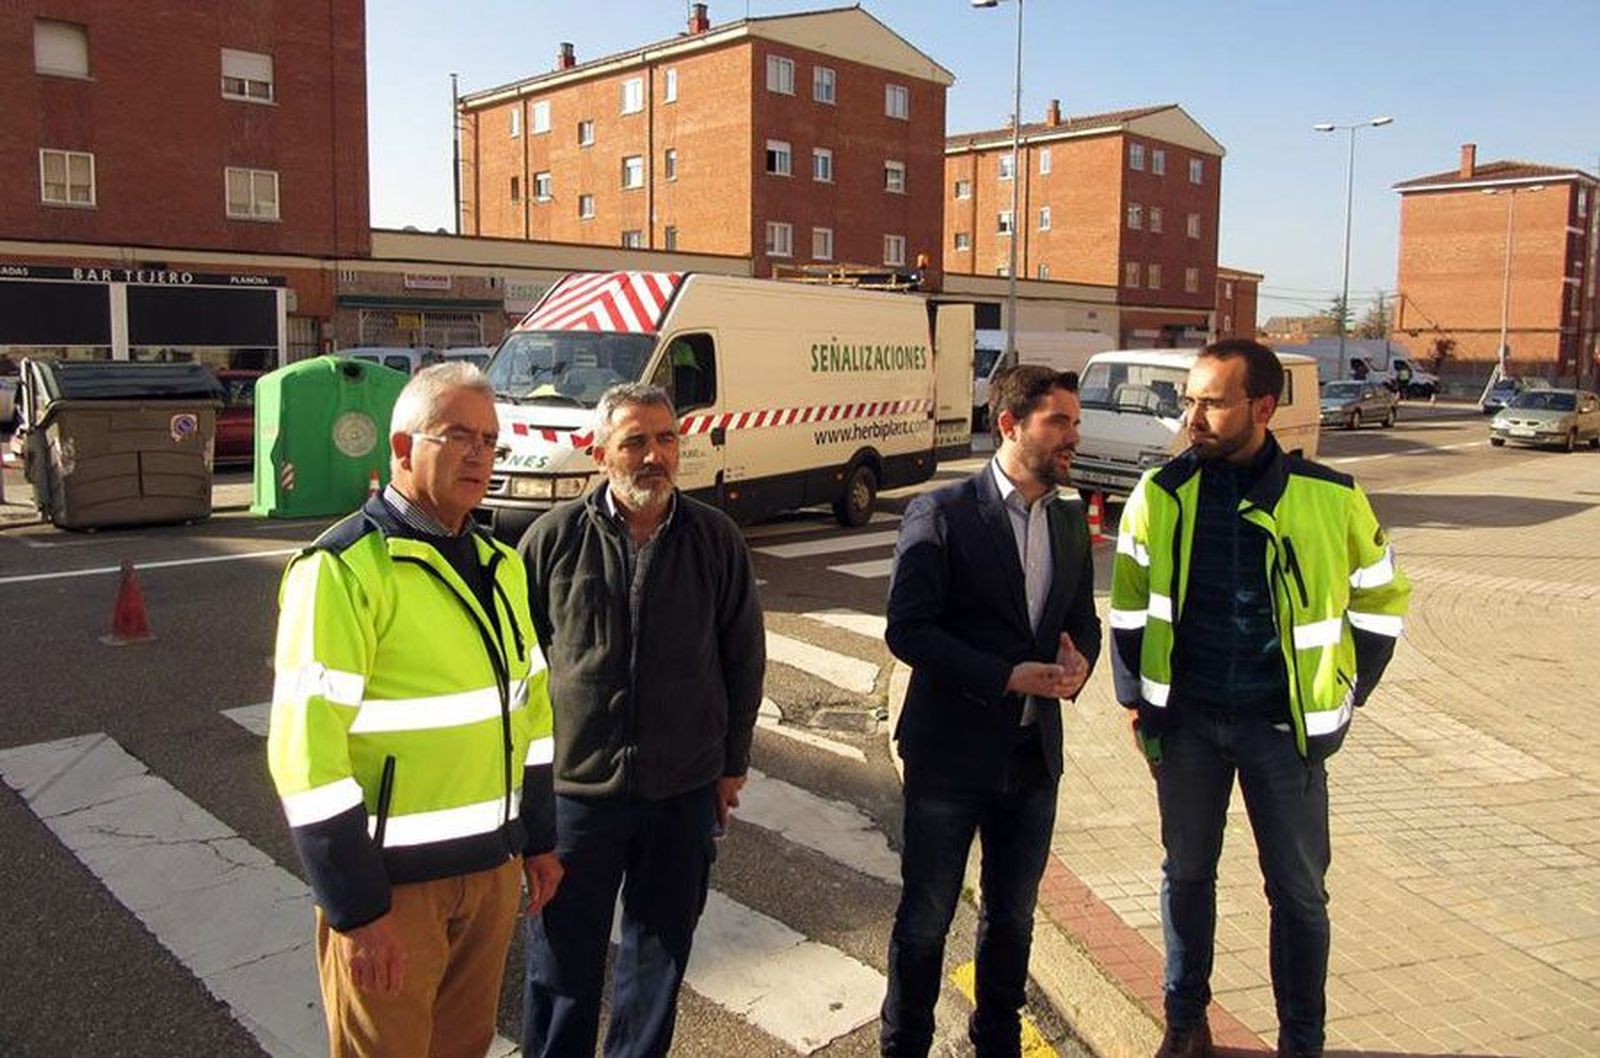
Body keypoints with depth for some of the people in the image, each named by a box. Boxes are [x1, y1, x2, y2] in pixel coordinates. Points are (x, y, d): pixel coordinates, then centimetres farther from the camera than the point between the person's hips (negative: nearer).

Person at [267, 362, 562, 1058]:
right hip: (392, 880, -7)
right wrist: (357, 912, -19)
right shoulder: (342, 570, -16)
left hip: (493, 870, 7)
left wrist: (539, 840, 15)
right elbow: (305, 751, -20)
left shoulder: (499, 566, 8)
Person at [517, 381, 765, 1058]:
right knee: (562, 958, 12)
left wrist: (732, 762, 8)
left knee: (660, 954, 17)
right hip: (574, 786, -1)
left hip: (685, 789, 2)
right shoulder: (556, 537, -6)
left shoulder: (716, 539, -2)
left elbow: (744, 656, 6)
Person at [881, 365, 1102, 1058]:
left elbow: (1083, 619, 14)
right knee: (925, 917, 9)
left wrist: (1078, 663, -10)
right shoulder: (941, 514, -13)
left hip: (1035, 754, 6)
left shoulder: (1071, 521, 7)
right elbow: (906, 629, -17)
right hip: (950, 752, -5)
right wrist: (1007, 677, -23)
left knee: (1013, 916, 19)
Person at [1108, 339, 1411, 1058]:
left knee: (1298, 892, 9)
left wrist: (1339, 703, 3)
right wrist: (1136, 701, 4)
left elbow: (1379, 605, 5)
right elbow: (1129, 608, 6)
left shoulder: (1329, 499, -9)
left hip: (1283, 726, -1)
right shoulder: (1161, 495, -5)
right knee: (1186, 874, 14)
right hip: (1187, 720, 2)